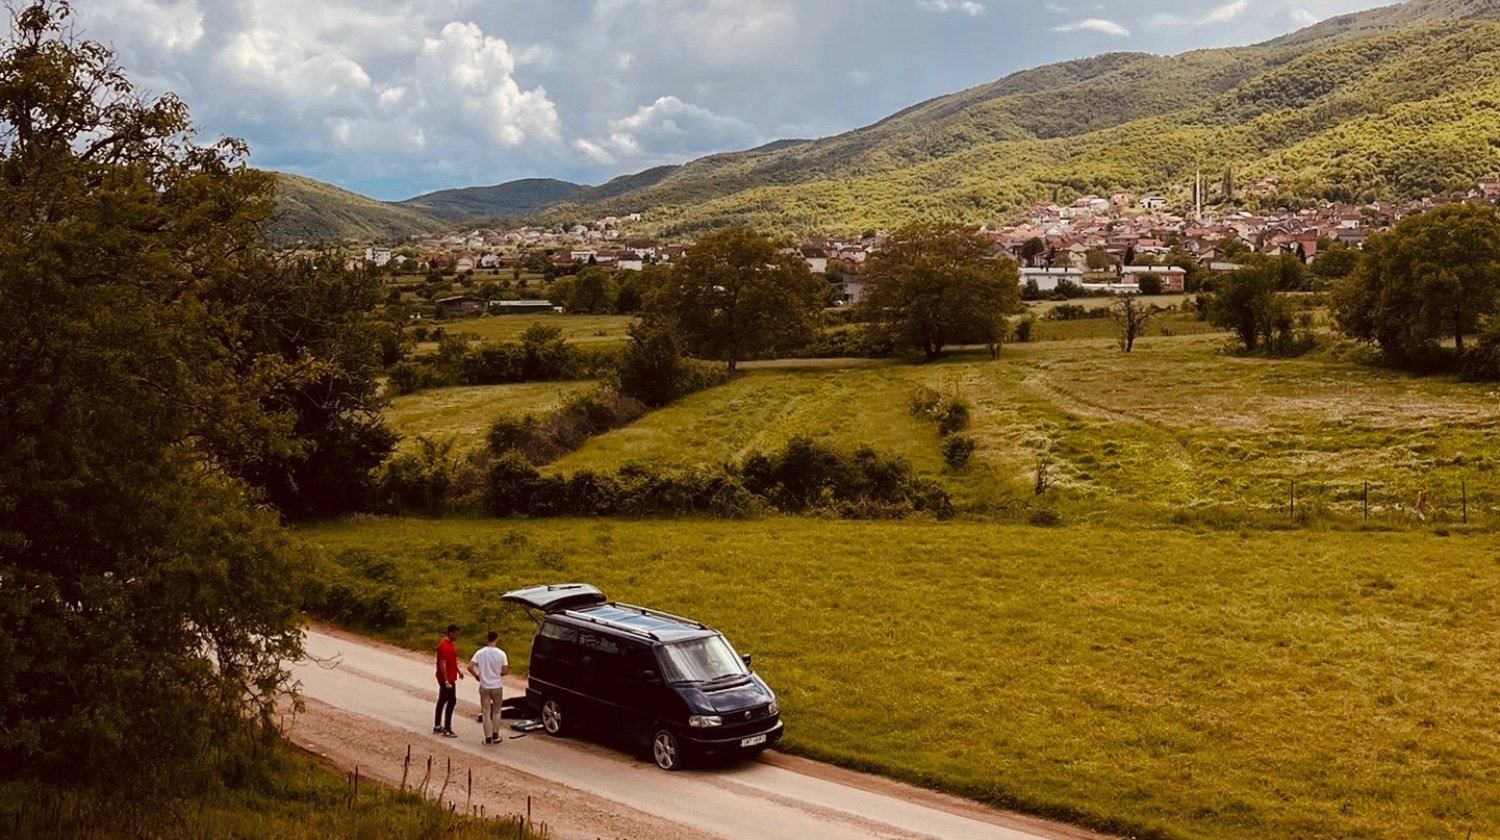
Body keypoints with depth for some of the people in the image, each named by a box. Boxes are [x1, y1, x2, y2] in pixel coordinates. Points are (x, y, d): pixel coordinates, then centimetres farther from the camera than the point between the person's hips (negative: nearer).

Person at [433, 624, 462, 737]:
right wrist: (446, 681, -28)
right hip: (447, 679, -10)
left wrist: (458, 672, 25)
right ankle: (447, 729, -2)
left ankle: (437, 726, 24)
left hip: (448, 678, 10)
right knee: (451, 701, -6)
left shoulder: (448, 643, 9)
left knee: (442, 701, 15)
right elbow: (442, 664, -26)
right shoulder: (445, 646, -23)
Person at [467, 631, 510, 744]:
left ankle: (488, 737, 9)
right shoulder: (501, 654, -11)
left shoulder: (480, 652, -6)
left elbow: (470, 667, -12)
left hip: (484, 687, 1)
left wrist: (477, 675, 5)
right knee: (496, 712, 15)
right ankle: (495, 736, 18)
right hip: (497, 687, -1)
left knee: (486, 712, 8)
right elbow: (505, 671, -9)